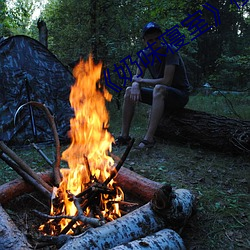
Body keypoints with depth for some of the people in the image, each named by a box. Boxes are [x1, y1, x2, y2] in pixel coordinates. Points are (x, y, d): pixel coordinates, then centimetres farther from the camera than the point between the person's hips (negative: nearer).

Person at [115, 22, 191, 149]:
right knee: (129, 91, -7)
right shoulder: (144, 54, 1)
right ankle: (124, 136, -9)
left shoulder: (170, 50, -19)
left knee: (159, 88, -37)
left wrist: (142, 80, -16)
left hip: (180, 94, -7)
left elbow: (166, 81, -27)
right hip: (161, 95, 7)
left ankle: (149, 138, -38)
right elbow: (137, 78, 0)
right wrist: (135, 85, -25)